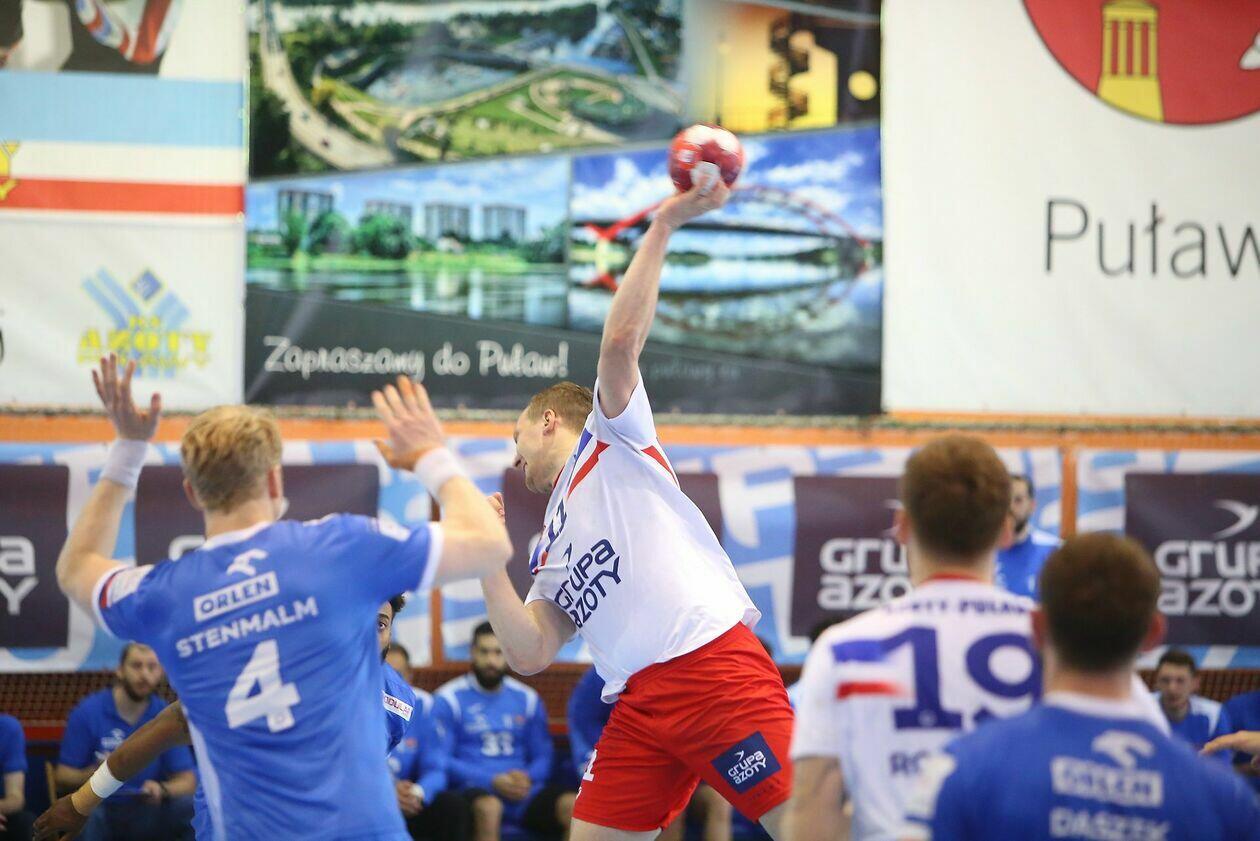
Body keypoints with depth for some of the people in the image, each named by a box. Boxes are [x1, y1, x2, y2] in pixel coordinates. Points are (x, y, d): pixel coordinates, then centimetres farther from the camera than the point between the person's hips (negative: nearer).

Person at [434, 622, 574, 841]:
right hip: (475, 790, -3)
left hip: (523, 791, 4)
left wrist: (527, 778, -7)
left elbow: (543, 756, 17)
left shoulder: (527, 699, 17)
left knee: (573, 805, -26)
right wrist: (492, 781, -14)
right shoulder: (449, 699, 4)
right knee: (488, 807, -40)